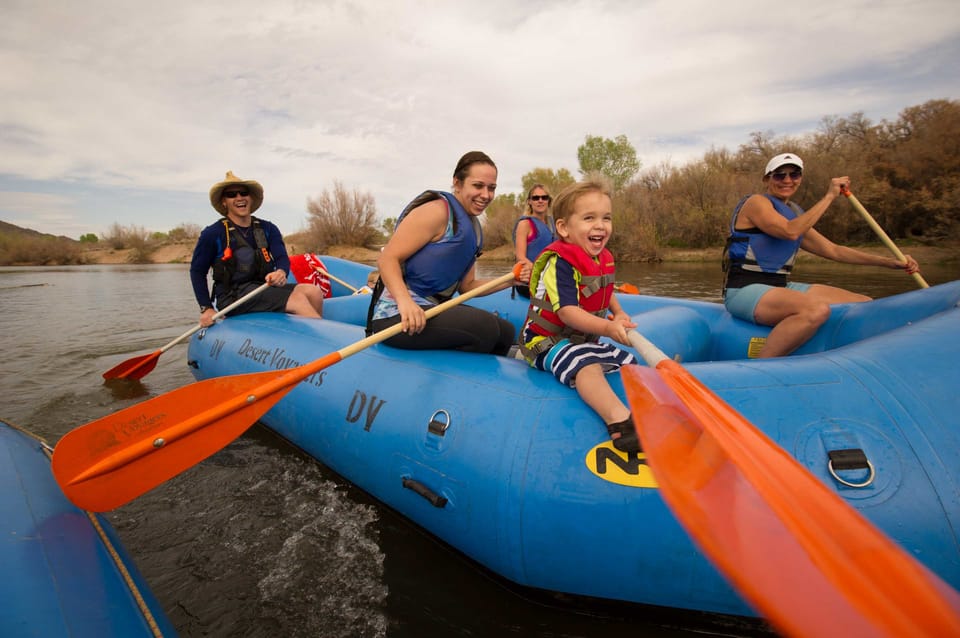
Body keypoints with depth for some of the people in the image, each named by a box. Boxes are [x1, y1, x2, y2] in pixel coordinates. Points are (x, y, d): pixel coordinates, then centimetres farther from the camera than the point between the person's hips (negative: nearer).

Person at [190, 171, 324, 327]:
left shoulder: (268, 229, 13)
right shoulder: (213, 234, 2)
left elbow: (282, 257, 1)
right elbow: (197, 271, 7)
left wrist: (281, 272, -25)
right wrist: (206, 308, -1)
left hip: (265, 287, 5)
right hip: (232, 296, -5)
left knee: (313, 292, -23)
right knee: (298, 298, -28)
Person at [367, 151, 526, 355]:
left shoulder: (473, 227, 16)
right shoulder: (437, 210, -11)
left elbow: (466, 286, 16)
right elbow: (387, 259, -18)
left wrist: (509, 280, 2)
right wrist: (405, 300, -35)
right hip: (398, 314, -9)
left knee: (506, 331, 13)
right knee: (485, 327, -27)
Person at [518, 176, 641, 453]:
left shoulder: (603, 258, 8)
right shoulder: (559, 262, -22)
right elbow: (567, 312, -31)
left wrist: (619, 314, 13)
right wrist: (607, 328, -42)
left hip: (585, 339, 10)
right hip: (549, 340, -10)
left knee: (628, 361, 15)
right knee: (585, 365, -38)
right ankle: (620, 422, -59)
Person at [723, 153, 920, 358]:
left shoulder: (795, 213, 20)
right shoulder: (756, 202, -5)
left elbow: (833, 250, 19)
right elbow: (790, 232, -22)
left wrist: (888, 262, 13)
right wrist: (829, 196, -14)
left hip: (781, 287, 9)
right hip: (744, 291, -9)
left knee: (865, 305, 5)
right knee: (817, 310, -36)